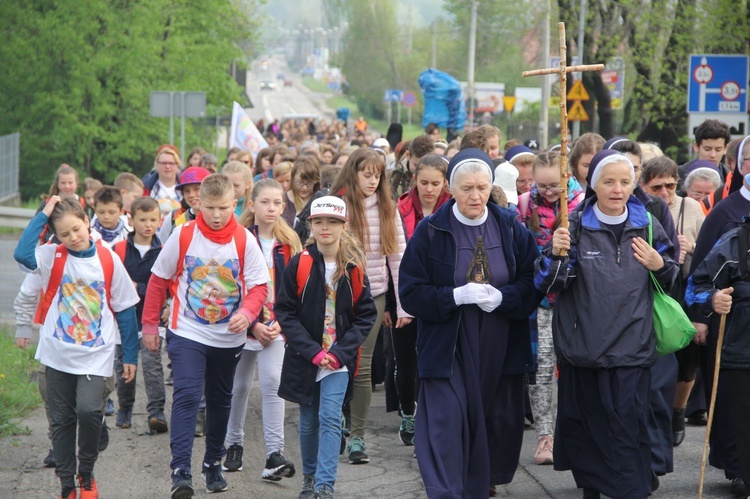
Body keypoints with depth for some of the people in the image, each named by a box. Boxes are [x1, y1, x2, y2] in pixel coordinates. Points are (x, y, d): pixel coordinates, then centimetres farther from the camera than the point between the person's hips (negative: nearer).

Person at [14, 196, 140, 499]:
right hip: (58, 354, 2)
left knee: (89, 409, -20)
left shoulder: (108, 260, -3)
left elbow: (125, 309, 3)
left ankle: (86, 475, 4)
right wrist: (43, 215, -19)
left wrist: (130, 355, 4)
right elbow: (22, 254, -26)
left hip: (95, 355, -2)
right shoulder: (53, 257, -3)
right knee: (61, 420, 8)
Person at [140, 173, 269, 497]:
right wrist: (150, 324, 2)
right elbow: (159, 279, 1)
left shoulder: (244, 240, -8)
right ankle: (180, 470, -21)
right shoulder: (183, 235, -9)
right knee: (187, 396, -17)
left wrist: (246, 313, -29)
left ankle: (213, 464, 33)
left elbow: (259, 285, -8)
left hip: (229, 337, 2)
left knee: (220, 400, 16)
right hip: (187, 333, -2)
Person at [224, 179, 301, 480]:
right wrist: (252, 324, -12)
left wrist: (281, 322, -9)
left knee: (272, 382, -13)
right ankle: (234, 445, 29)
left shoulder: (289, 243, 3)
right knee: (240, 386, 11)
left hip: (276, 327, 1)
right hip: (243, 326, -1)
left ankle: (274, 455, -14)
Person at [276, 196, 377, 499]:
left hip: (338, 358, -1)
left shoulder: (354, 268, -1)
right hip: (304, 358, 1)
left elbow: (366, 315, -1)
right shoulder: (298, 265, -3)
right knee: (308, 422, 12)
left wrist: (340, 352, -13)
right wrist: (313, 352, -15)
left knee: (330, 418, -13)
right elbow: (285, 312, -6)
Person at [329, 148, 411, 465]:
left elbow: (398, 257, 3)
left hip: (373, 296, 2)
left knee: (362, 367, 2)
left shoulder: (387, 209, 4)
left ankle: (357, 437, 7)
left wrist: (404, 305, -2)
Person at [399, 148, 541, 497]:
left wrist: (502, 297, -17)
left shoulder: (510, 228, 2)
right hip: (447, 347, -3)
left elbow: (534, 284, 2)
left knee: (501, 422, 12)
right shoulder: (430, 231, -5)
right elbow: (410, 293, -5)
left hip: (501, 349, 3)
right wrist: (456, 296, -19)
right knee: (447, 424, -10)